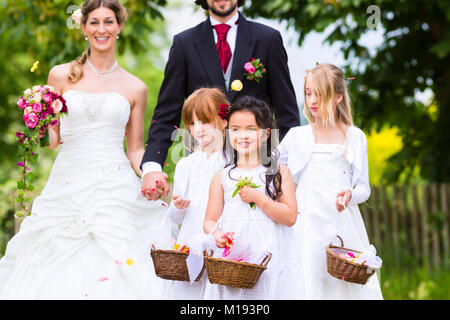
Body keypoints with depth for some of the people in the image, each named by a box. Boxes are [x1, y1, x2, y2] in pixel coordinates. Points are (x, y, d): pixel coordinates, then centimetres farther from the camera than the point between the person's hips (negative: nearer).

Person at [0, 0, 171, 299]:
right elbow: (50, 137, 14)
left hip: (115, 191, -1)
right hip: (67, 188, 1)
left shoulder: (135, 88, 9)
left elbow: (135, 150, 12)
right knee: (59, 274, -4)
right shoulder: (62, 76, 8)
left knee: (112, 278, -10)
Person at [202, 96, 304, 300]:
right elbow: (210, 221, 9)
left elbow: (290, 217, -4)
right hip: (230, 259, 1)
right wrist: (216, 233, -13)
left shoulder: (279, 173, 4)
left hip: (270, 258, -1)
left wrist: (258, 198, -12)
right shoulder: (222, 177, 8)